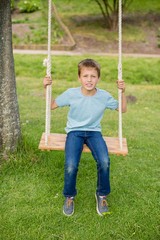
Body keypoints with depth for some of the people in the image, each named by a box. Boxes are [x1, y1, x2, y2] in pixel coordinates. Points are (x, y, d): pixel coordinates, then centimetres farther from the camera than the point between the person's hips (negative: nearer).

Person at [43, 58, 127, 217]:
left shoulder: (104, 96, -5)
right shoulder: (71, 94, -8)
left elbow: (123, 109, 8)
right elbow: (51, 105, 4)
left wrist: (122, 92, -6)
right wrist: (46, 88, -9)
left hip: (94, 132, 1)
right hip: (74, 132, -1)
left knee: (104, 162, -28)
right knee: (71, 166, -27)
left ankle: (102, 195, 3)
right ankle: (69, 196, 6)